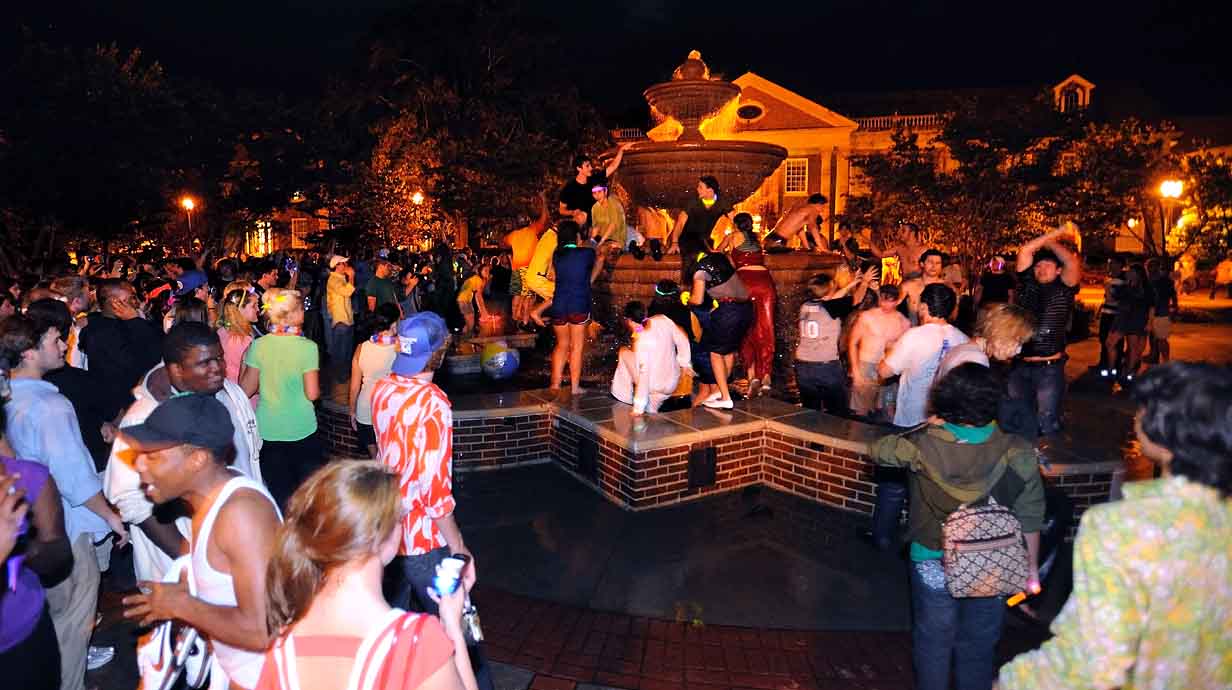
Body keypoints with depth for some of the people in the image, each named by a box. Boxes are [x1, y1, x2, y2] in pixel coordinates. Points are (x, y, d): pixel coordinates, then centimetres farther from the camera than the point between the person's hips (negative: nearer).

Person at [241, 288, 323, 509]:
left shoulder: (258, 345, -4)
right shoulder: (307, 347, -14)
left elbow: (247, 389, 2)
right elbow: (312, 393, -15)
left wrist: (244, 361, 15)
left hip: (268, 431, 3)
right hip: (302, 431, -3)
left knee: (278, 493, 13)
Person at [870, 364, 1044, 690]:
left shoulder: (923, 446, -23)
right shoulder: (1018, 454, -19)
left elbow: (876, 450, -4)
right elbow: (1029, 520, -9)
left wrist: (926, 427, 3)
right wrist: (1031, 568, 6)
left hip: (933, 565, -1)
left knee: (933, 642, 20)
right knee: (979, 645, 22)